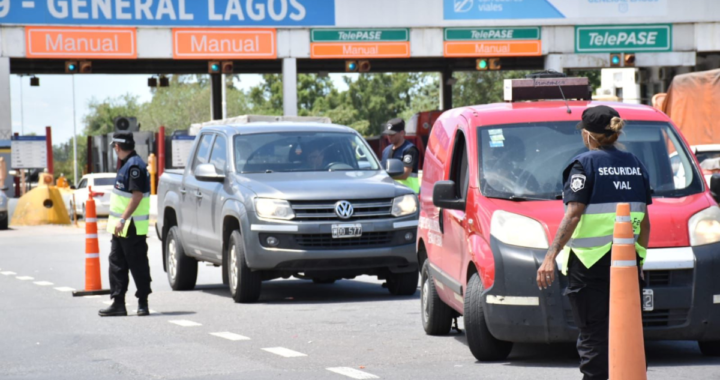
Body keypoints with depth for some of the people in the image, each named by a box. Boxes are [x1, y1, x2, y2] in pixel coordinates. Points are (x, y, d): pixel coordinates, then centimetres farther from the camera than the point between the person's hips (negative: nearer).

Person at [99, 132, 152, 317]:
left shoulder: (135, 165, -17)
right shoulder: (126, 165, 14)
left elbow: (137, 195, -24)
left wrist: (123, 220, -26)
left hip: (132, 227, -10)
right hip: (121, 227, 10)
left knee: (138, 266, -2)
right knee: (116, 264, 10)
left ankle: (143, 302, 5)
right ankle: (118, 303, 13)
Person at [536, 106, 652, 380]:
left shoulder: (584, 165, -6)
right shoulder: (634, 164, 12)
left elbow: (573, 215, -16)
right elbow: (644, 221, 14)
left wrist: (551, 255, -19)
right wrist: (639, 258, 23)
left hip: (590, 261, -6)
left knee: (593, 334, -2)